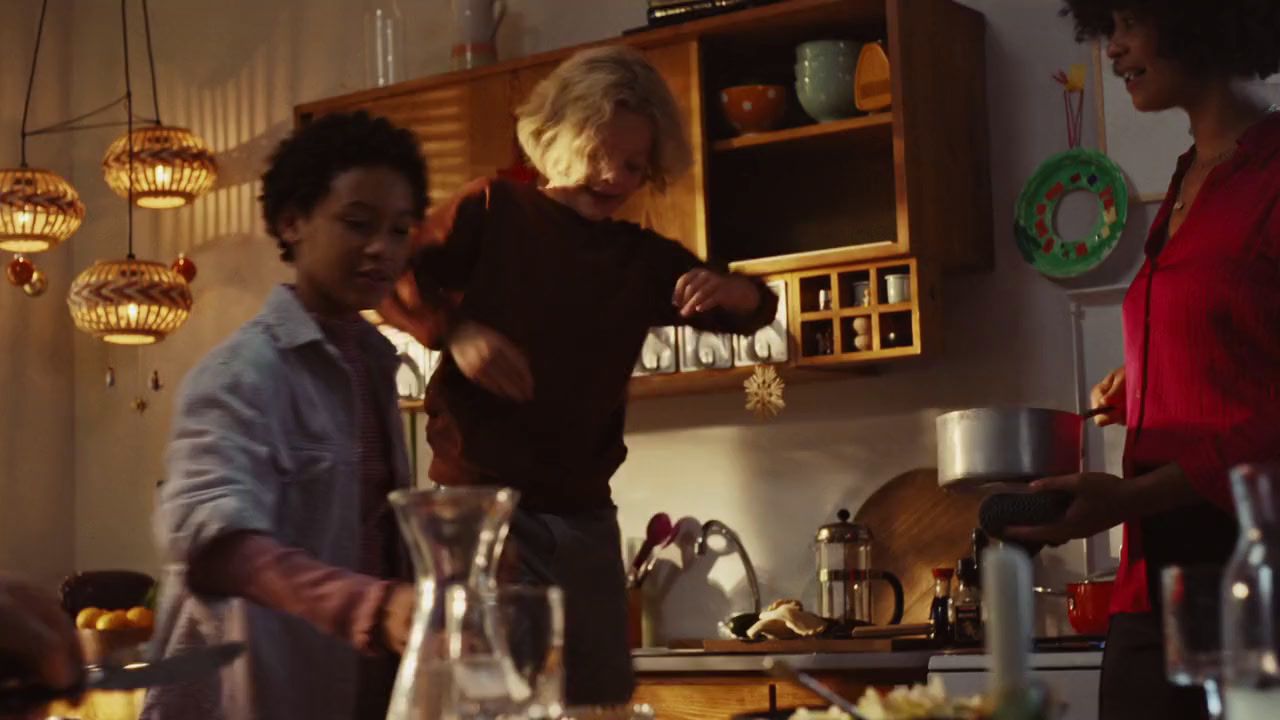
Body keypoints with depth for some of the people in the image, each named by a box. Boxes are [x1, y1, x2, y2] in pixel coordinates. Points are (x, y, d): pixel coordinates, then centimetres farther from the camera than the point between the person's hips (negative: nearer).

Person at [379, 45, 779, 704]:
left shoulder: (645, 259, 12)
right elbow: (392, 281, -3)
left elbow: (754, 314, 16)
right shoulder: (493, 211, 0)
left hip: (582, 513, 5)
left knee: (603, 692, 8)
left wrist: (734, 291, -7)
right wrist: (454, 331, -20)